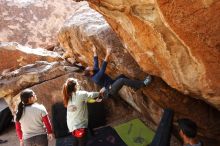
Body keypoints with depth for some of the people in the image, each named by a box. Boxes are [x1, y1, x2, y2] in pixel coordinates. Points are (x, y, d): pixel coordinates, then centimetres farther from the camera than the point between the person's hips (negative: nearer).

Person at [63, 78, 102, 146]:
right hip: (80, 125, -7)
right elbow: (91, 95, -3)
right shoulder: (80, 94, -18)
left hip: (71, 125, 8)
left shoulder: (68, 97, 3)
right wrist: (99, 93, 17)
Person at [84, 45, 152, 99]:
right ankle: (143, 84, -32)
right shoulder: (96, 77, -22)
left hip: (112, 85, 11)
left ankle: (135, 86, -3)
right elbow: (103, 68, -32)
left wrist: (94, 52, 18)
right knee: (122, 80, -31)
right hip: (110, 90, -11)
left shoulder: (95, 72, 6)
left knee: (121, 76, -4)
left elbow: (96, 62, 16)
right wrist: (107, 55, -37)